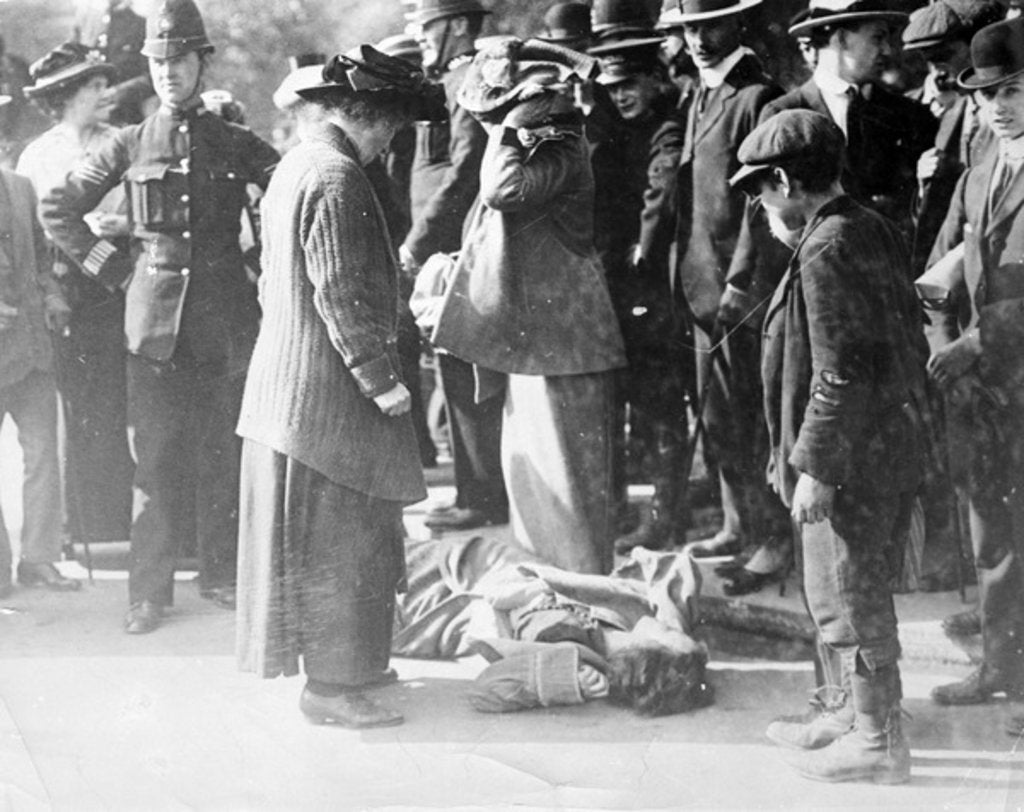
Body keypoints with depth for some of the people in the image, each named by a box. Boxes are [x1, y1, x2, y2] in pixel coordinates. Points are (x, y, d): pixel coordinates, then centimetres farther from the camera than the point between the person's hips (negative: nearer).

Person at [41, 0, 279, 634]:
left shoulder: (238, 145, 3)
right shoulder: (130, 146, 3)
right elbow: (58, 211, 9)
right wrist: (113, 266, 3)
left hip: (225, 317, 1)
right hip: (153, 315, 0)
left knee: (223, 451, 7)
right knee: (155, 456, 1)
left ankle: (222, 574, 18)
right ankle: (150, 591, 7)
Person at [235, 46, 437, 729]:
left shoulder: (295, 166, 14)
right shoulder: (336, 177, -18)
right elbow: (341, 294, -23)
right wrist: (382, 380, -18)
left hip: (285, 382, 11)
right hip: (331, 391, -11)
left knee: (310, 536, 17)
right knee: (345, 538, -3)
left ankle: (338, 665, 28)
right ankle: (334, 683, 3)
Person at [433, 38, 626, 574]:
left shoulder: (559, 153, -16)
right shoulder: (528, 148, 13)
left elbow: (503, 189, -32)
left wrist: (507, 130, -20)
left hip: (559, 336, -10)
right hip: (525, 332, 10)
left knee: (565, 468, -4)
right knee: (525, 463, 16)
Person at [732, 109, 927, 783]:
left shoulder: (827, 251, -19)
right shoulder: (876, 231, 10)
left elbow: (839, 373, -23)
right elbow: (910, 343, 16)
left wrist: (813, 466, -18)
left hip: (851, 457, -10)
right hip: (896, 444, 10)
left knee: (847, 595, 0)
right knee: (866, 590, 19)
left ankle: (878, 741, 8)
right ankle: (867, 714, 31)